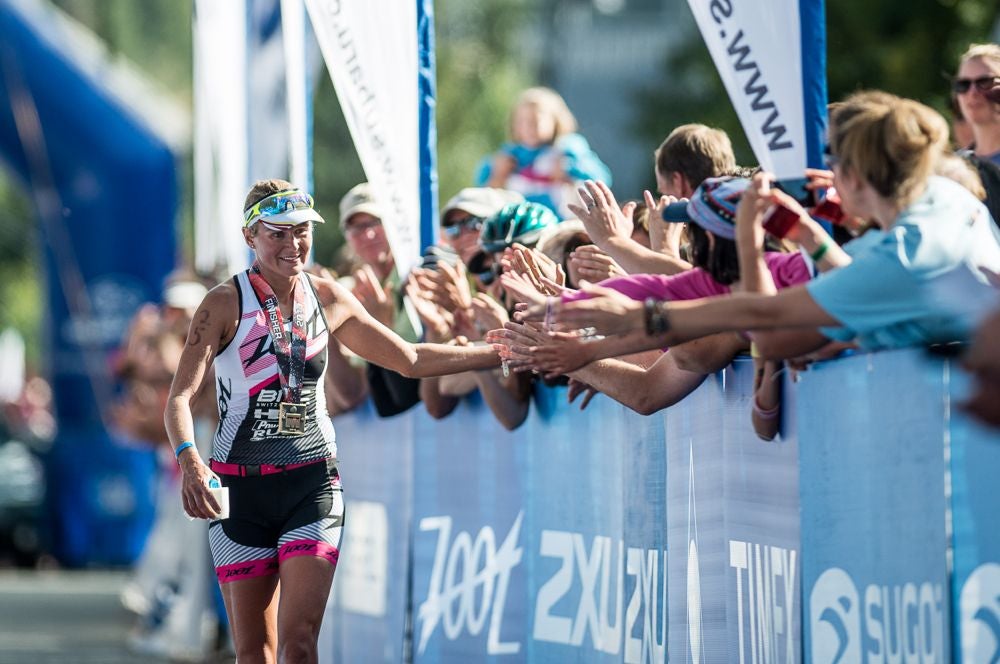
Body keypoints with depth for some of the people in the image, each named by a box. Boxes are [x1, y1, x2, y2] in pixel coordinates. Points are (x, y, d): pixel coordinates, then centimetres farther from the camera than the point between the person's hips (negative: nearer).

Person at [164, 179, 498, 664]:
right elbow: (180, 396, -17)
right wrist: (190, 462, -36)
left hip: (313, 483, 2)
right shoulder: (225, 305, -7)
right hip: (240, 488, -2)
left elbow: (411, 359, 16)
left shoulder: (328, 299, 5)